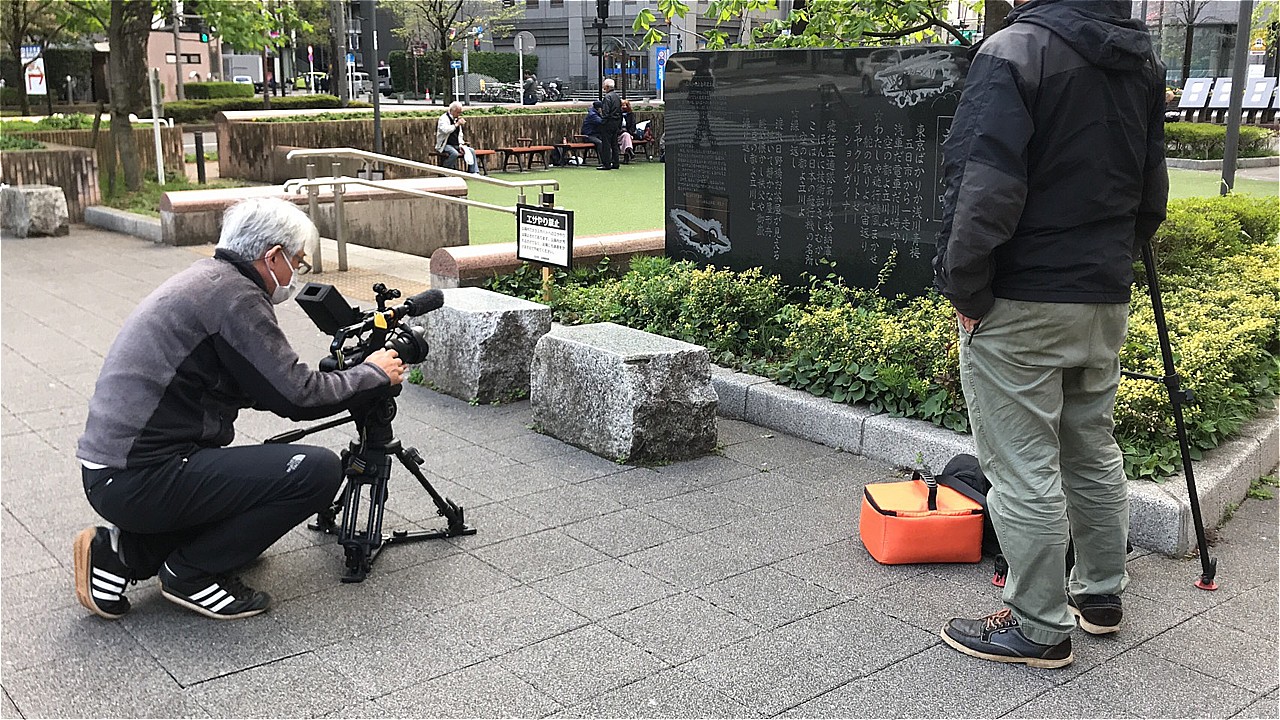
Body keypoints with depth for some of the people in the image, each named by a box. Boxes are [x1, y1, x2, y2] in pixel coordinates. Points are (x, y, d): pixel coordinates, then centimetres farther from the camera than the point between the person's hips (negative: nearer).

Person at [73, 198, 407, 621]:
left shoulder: (205, 279, 16)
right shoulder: (234, 295, -14)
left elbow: (263, 387, 23)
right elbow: (298, 397, -16)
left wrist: (346, 374, 21)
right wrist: (374, 374, 0)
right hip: (142, 481, -10)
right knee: (318, 471, -15)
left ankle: (123, 551, 15)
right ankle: (192, 572, -2)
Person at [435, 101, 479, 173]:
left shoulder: (457, 119, 16)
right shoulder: (444, 118, -9)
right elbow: (445, 130, -28)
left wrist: (461, 144, 1)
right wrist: (457, 124, -21)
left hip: (456, 145, 8)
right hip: (445, 145, -8)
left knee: (472, 151, -7)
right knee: (454, 153, -35)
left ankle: (474, 173, -6)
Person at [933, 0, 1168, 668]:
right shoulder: (1142, 60, 10)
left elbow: (983, 188, -23)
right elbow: (1151, 192, 18)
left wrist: (964, 287, -13)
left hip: (1021, 305, -8)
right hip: (1107, 296, 8)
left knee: (1025, 472, 2)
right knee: (1094, 450, 21)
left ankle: (1040, 626, 13)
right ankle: (1101, 593, 34)